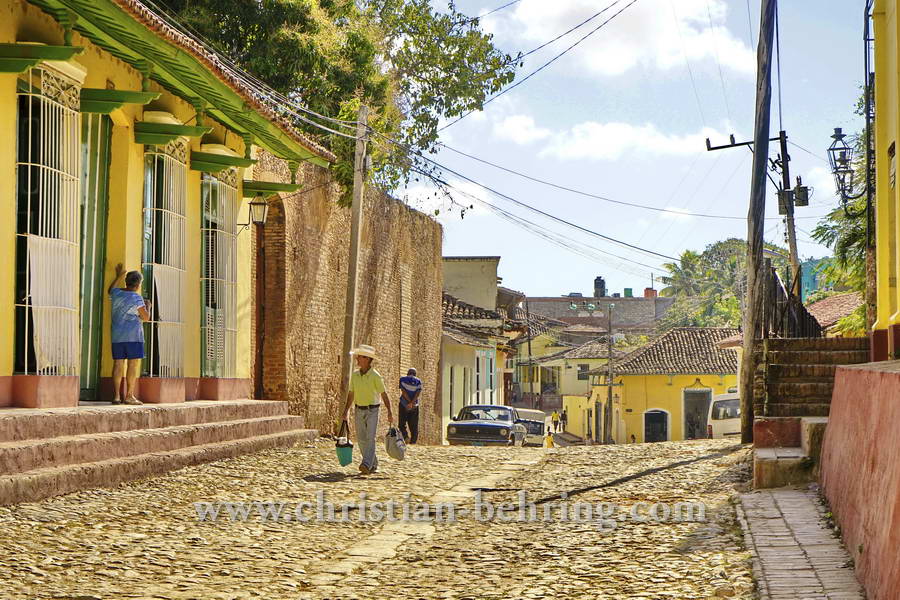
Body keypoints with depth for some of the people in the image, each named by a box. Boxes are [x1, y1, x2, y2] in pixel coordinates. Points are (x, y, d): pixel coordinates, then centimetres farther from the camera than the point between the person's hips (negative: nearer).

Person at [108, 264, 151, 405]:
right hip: (133, 335, -6)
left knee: (118, 363, 6)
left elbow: (110, 290, 34)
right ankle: (129, 396, -7)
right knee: (133, 364, -4)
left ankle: (116, 395, 3)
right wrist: (148, 306, 11)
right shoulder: (136, 298, -10)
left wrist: (118, 276, 44)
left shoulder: (116, 293, 8)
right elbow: (146, 317, -8)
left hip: (116, 335, 6)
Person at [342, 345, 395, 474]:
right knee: (361, 440, 6)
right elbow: (351, 394, 11)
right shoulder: (355, 375, 5)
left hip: (372, 411, -6)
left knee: (370, 438, -16)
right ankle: (373, 464, 20)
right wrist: (346, 411, 5)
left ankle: (366, 465, -26)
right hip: (359, 411, 6)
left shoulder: (375, 376, -11)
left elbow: (384, 395, -9)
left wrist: (389, 412, -13)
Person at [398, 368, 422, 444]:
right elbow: (418, 393, -7)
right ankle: (413, 440, 8)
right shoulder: (418, 381, 7)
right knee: (413, 424, 10)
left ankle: (405, 436, -20)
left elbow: (403, 391, -10)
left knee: (402, 423, 3)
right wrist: (412, 402, -16)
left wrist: (410, 402, -14)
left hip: (404, 404, -2)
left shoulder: (402, 379, 2)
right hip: (415, 406, 2)